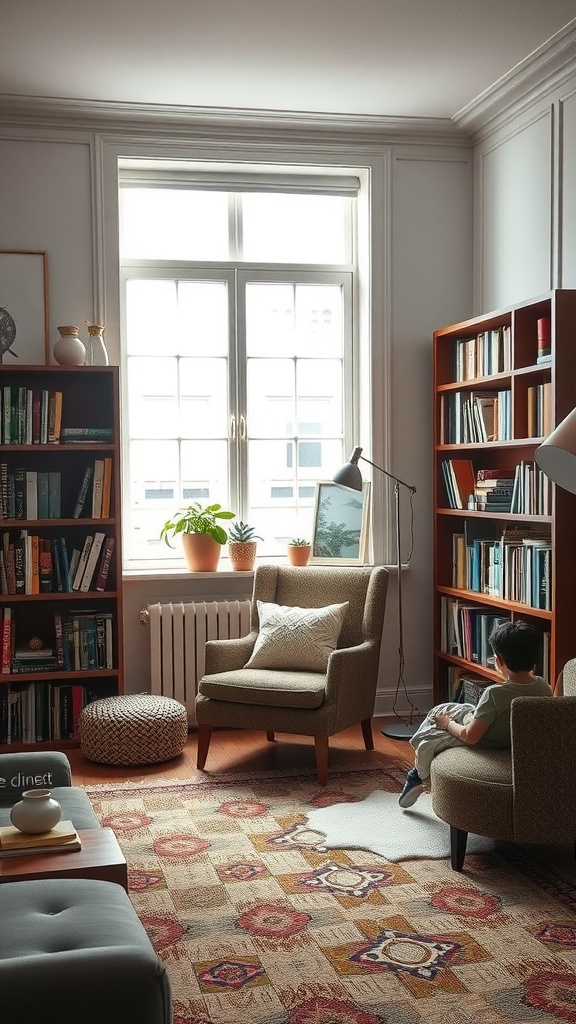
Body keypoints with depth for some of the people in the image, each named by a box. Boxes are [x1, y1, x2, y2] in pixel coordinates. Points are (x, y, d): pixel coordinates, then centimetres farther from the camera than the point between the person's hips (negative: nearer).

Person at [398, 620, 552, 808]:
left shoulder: (496, 694, -37)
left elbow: (470, 736, -28)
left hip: (484, 743, -7)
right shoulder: (543, 687, -18)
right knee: (441, 710, 22)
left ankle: (417, 776, 36)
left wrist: (447, 723, -8)